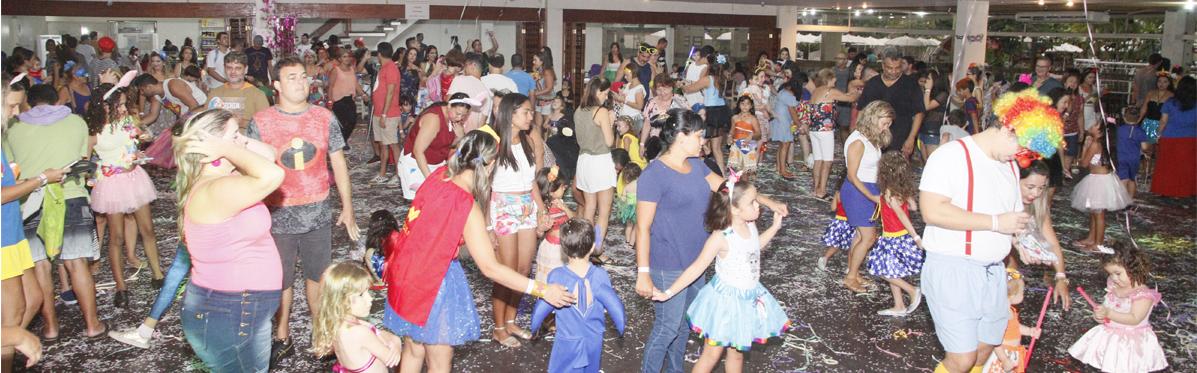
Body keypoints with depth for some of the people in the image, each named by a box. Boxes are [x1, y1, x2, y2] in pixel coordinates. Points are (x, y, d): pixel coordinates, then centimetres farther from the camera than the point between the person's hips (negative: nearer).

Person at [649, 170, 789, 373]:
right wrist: (668, 293, -20)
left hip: (748, 298, 6)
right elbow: (697, 268, -20)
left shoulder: (750, 226, -5)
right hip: (726, 300, -6)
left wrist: (775, 227, 14)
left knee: (737, 353, 21)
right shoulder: (721, 237, -25)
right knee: (712, 355, 6)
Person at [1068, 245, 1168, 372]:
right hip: (1109, 333, 7)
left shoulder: (1143, 294, -19)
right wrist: (1100, 313, -7)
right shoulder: (1113, 286, 1)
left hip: (1131, 339, -7)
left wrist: (1109, 313, -30)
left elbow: (1134, 319, -25)